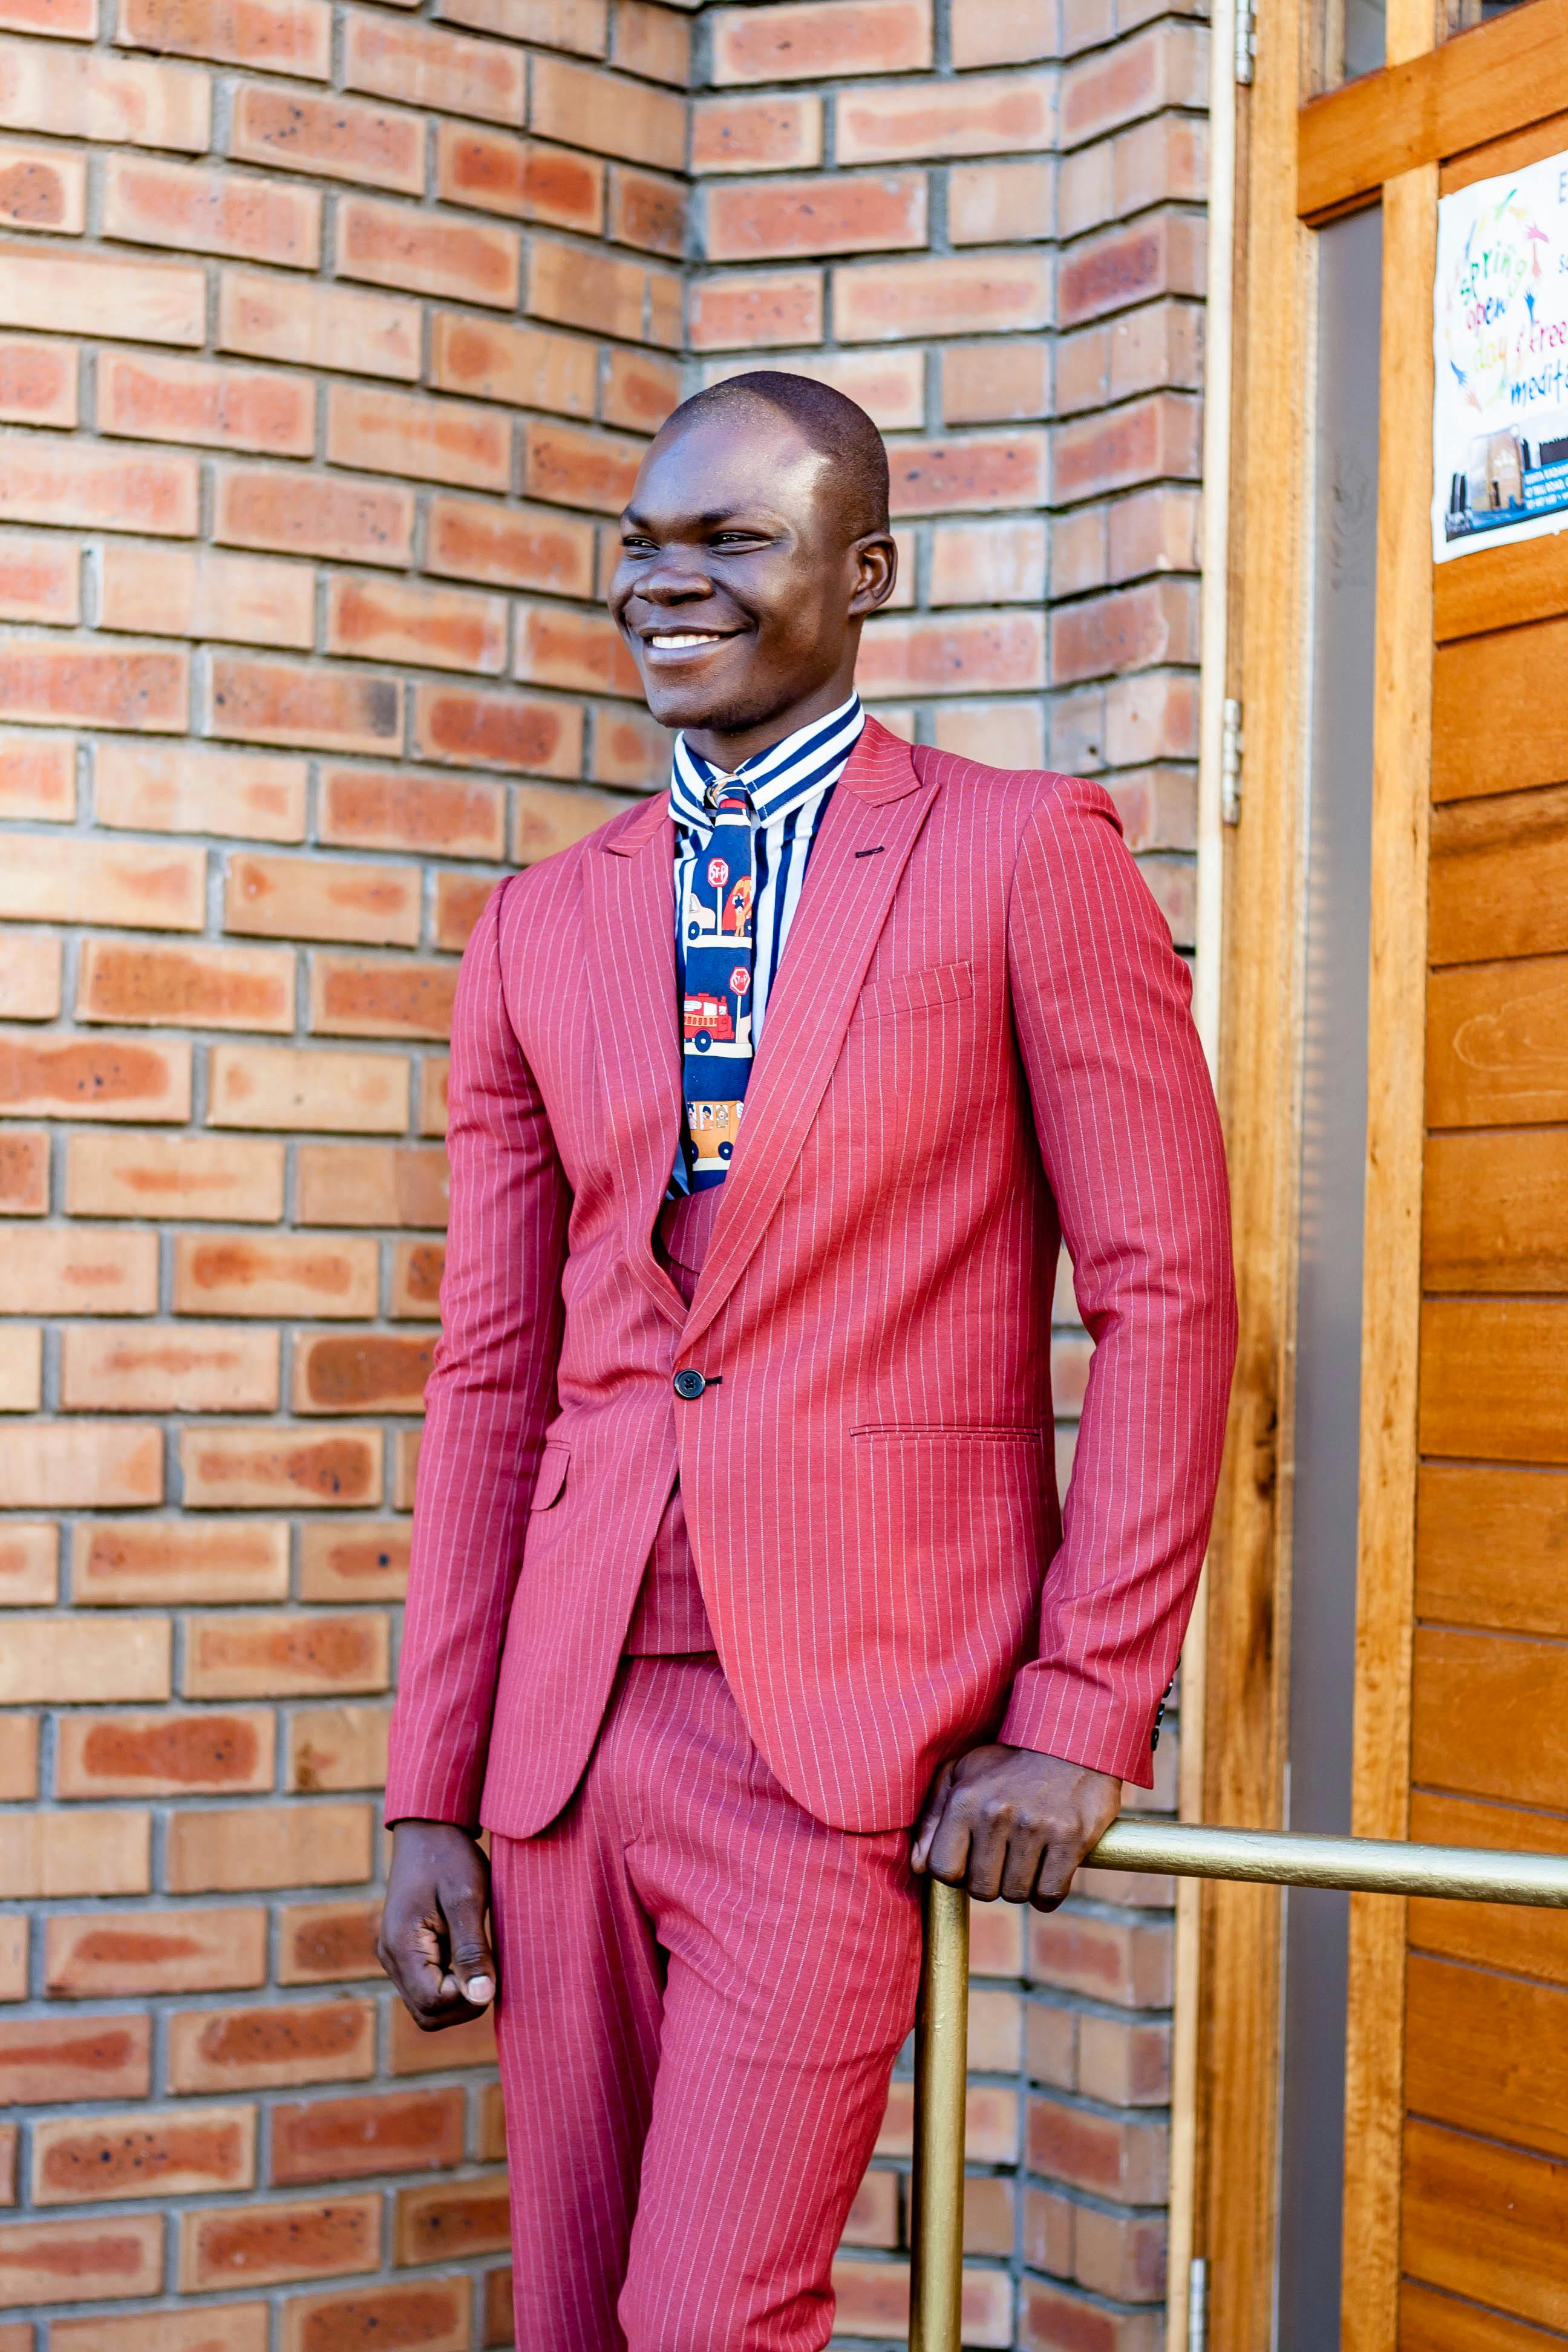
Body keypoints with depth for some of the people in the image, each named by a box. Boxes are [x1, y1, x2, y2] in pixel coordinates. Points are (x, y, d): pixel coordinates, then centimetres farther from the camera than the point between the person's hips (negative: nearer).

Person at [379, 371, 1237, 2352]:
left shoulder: (1023, 857, -2)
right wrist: (431, 1796, 8)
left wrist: (1081, 1721, -9)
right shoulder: (540, 929, 11)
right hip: (574, 1721, 5)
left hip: (851, 1731, -5)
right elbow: (491, 1375, 11)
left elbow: (1167, 1290, -4)